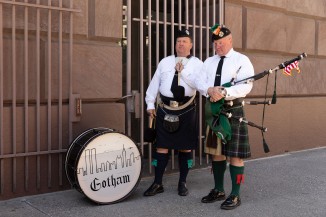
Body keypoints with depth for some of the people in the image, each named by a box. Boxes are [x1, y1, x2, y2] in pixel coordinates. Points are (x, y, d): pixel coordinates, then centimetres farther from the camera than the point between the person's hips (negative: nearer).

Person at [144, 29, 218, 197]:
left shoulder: (197, 64, 2)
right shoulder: (165, 62, 11)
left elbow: (199, 81, -16)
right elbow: (155, 83, 11)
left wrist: (209, 89, -37)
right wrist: (150, 104, 6)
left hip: (186, 111, -2)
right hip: (164, 110, 2)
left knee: (185, 147, 7)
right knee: (161, 146, 5)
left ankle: (182, 183, 23)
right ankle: (157, 183, 17)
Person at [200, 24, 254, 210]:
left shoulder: (242, 60, -3)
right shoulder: (209, 62, 15)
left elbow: (246, 86, -17)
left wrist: (225, 92, -29)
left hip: (233, 111, -5)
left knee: (235, 155, -1)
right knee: (216, 152, 13)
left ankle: (235, 195, 11)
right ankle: (219, 191, 26)